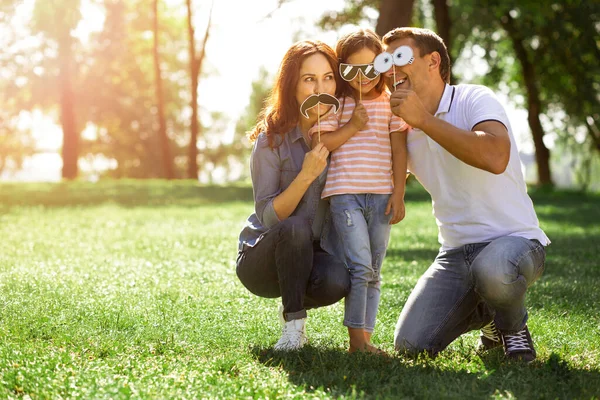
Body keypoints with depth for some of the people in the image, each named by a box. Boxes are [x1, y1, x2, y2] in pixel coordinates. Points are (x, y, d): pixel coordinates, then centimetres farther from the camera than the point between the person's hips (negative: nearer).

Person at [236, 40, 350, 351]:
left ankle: (295, 303, 4)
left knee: (337, 281, -31)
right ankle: (293, 324, -17)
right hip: (263, 258, -3)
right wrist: (306, 175, -30)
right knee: (296, 228, -35)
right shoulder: (272, 138, -14)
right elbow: (267, 216, -17)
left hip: (313, 253, 3)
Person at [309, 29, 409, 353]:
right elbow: (319, 143, -3)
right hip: (345, 193, -3)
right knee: (360, 266, -14)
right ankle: (356, 338, -8)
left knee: (373, 271, 6)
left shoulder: (390, 103, 8)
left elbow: (399, 149, 7)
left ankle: (366, 336, 11)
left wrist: (398, 193, 1)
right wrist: (352, 127, -11)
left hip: (381, 195, 4)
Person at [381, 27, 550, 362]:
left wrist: (425, 119, -27)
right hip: (456, 252, 6)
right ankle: (485, 313, 19)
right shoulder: (404, 127, 10)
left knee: (492, 270, -41)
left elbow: (496, 158, -30)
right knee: (410, 345, -11)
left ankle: (513, 324, -4)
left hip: (513, 239, -6)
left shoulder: (475, 99, -10)